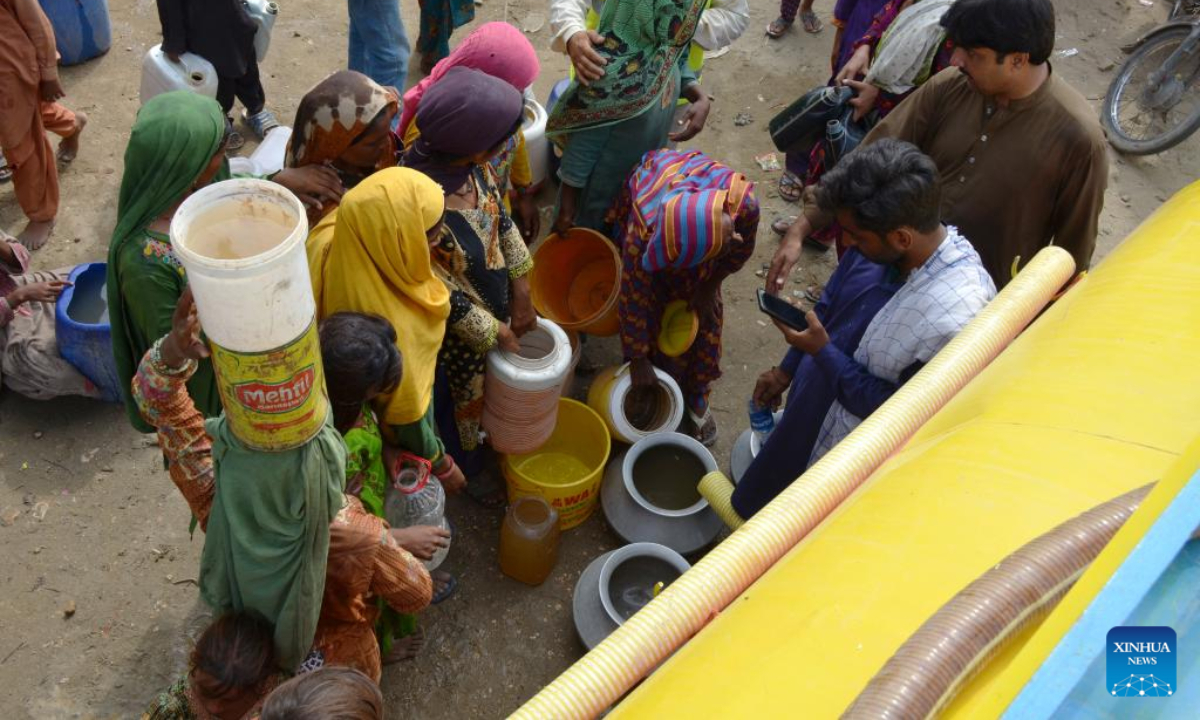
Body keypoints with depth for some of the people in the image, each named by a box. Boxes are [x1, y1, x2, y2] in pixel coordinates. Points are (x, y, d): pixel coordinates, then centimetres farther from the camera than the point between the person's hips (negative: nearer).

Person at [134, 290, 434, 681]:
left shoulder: (215, 502, -36)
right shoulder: (358, 539, -41)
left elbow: (156, 399, -29)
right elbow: (416, 595, -21)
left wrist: (172, 350, -48)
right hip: (336, 666, -3)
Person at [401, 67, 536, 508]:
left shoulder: (473, 165, -20)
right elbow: (446, 297, -28)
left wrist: (520, 293, 0)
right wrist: (496, 331, -14)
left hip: (496, 301, 6)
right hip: (459, 329, -6)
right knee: (462, 394, 24)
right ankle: (470, 465, 54)